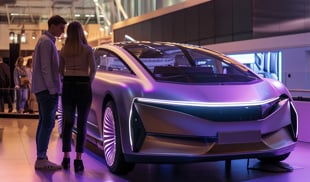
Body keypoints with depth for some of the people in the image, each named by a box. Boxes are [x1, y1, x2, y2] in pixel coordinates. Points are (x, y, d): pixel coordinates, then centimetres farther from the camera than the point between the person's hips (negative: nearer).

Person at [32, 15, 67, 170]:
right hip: (47, 89, -10)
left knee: (44, 123, 9)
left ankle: (41, 158, 12)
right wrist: (52, 89, -18)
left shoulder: (44, 40, 20)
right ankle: (41, 159, -9)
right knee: (48, 123, -10)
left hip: (41, 89, 10)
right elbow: (45, 68, -18)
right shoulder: (47, 42, -12)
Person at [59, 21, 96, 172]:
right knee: (82, 124, 2)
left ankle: (66, 158, 12)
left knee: (68, 122, 12)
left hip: (67, 86, 3)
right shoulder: (87, 49, -4)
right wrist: (88, 82, 7)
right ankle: (78, 159, -1)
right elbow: (93, 69, -7)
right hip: (83, 86, -3)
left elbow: (61, 70, 7)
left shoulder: (64, 50, 5)